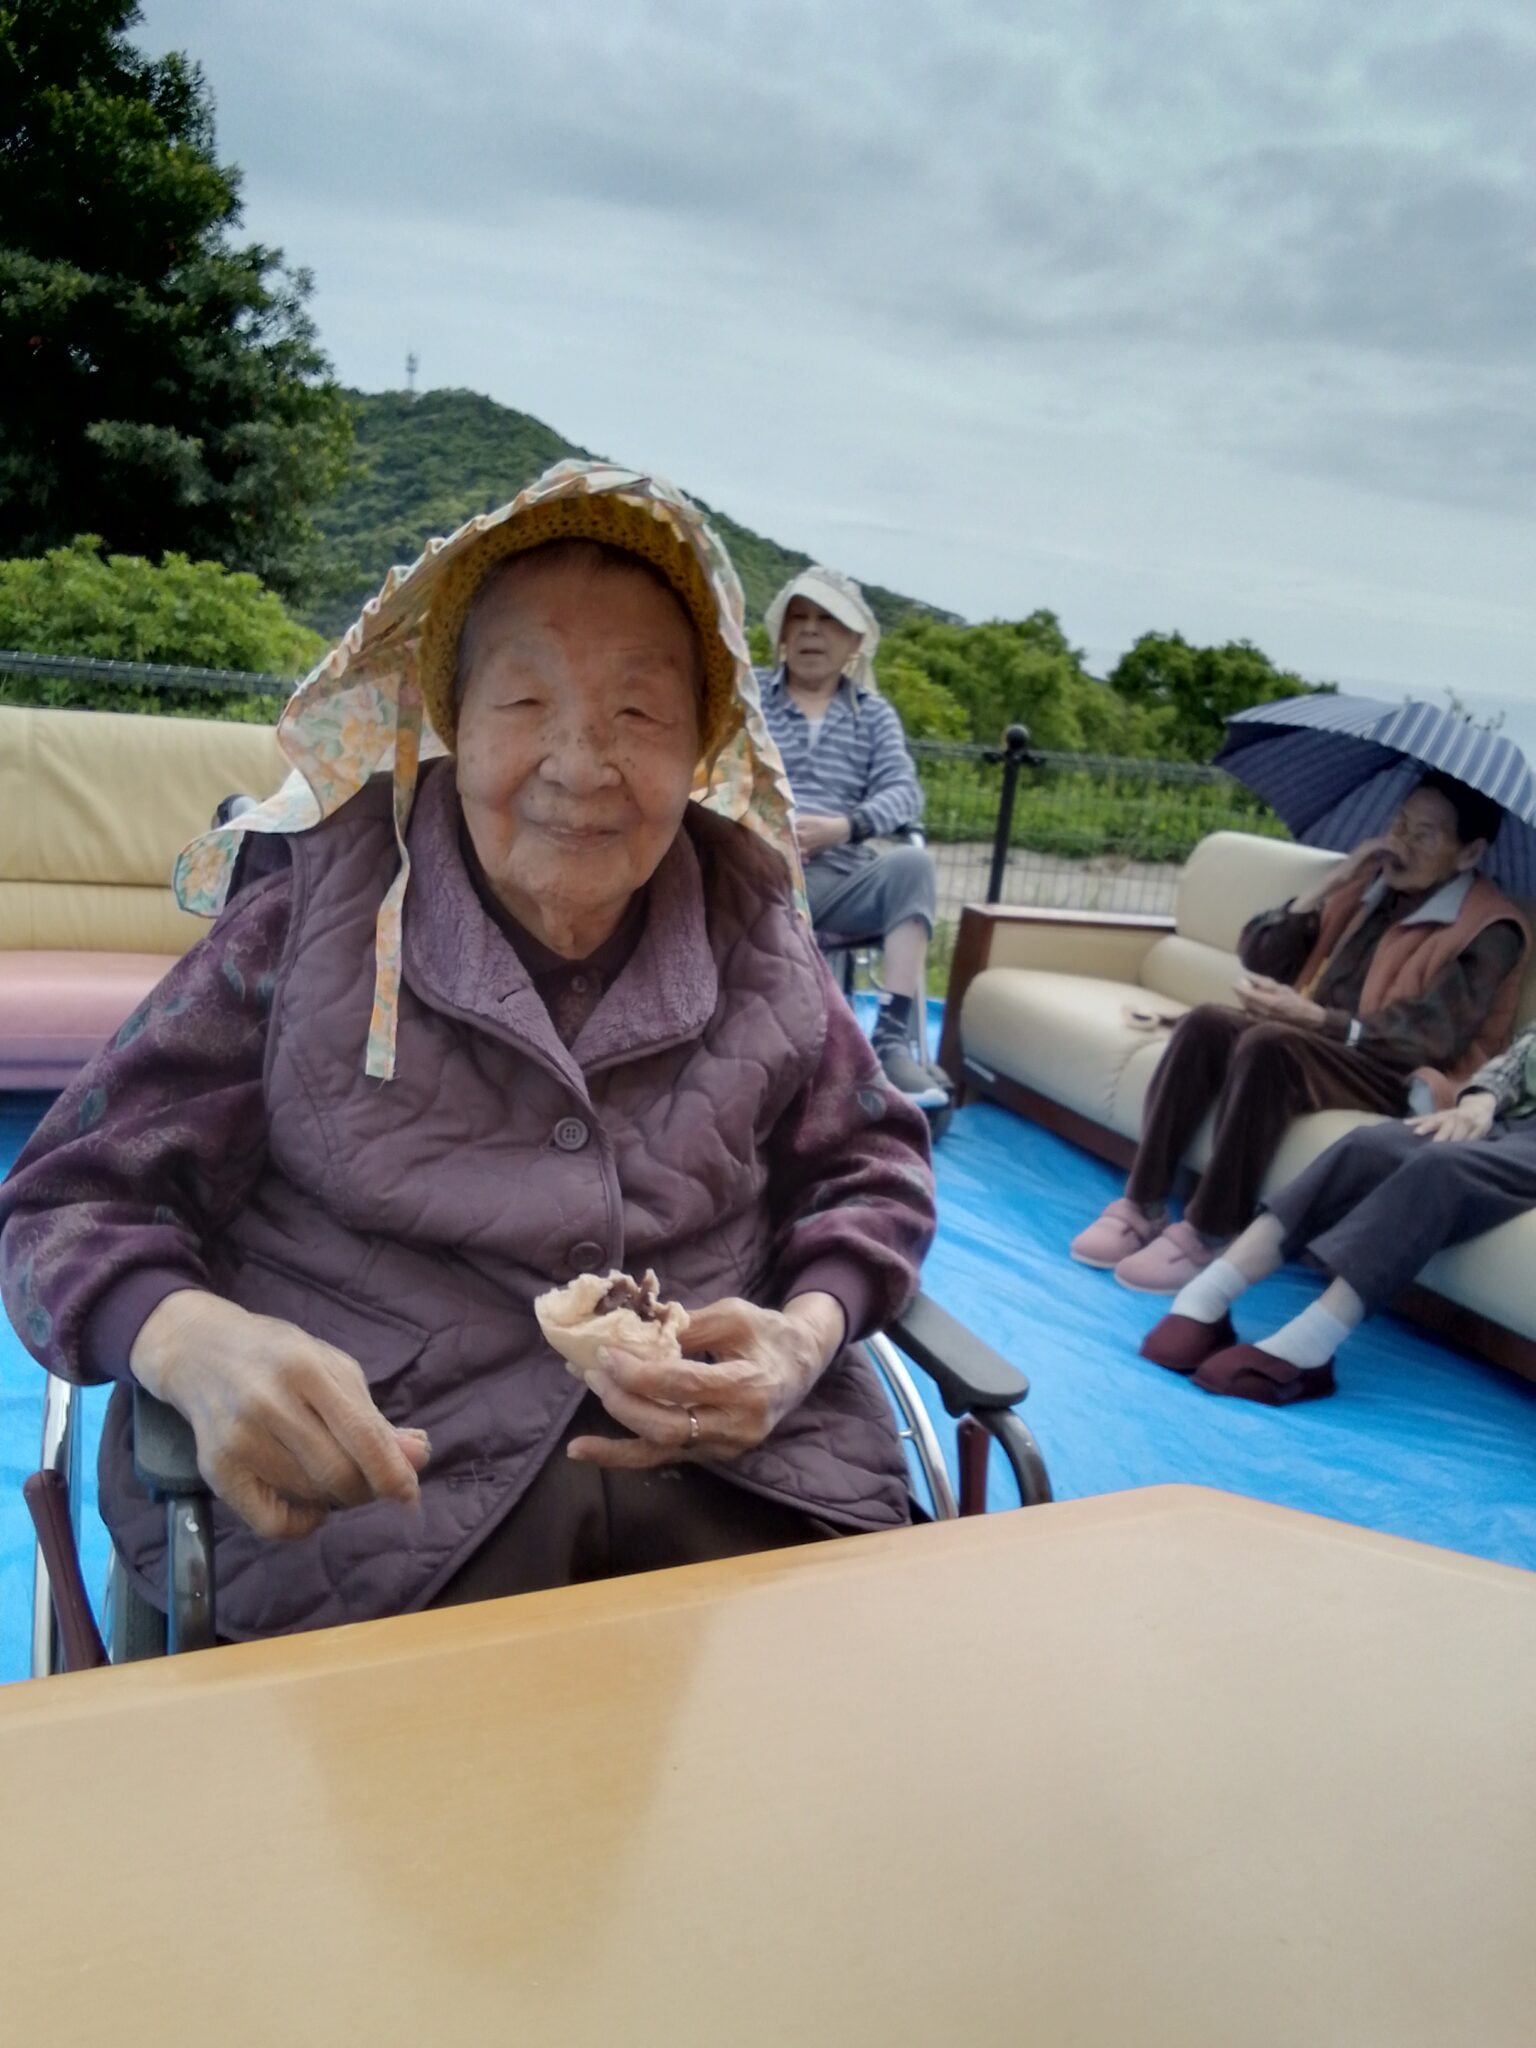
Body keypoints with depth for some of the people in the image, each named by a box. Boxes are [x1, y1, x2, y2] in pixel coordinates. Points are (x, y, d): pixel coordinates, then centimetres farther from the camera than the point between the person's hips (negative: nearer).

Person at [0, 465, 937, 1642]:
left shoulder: (754, 937, 6)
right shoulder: (309, 918, -1)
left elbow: (873, 1164, 15)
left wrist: (809, 1332, -7)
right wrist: (200, 1344, -23)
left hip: (735, 1457, 3)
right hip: (365, 1470, -2)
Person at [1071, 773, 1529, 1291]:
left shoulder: (1488, 932, -8)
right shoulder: (1369, 881, 11)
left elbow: (1430, 1039, -20)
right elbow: (1258, 953, 6)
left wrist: (1309, 1015, -30)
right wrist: (1329, 885, -8)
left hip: (1397, 1079, -6)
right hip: (1314, 1043, 6)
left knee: (1268, 1045, -34)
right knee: (1206, 1023, -22)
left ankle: (1207, 1237, -30)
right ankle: (1144, 1205, -22)